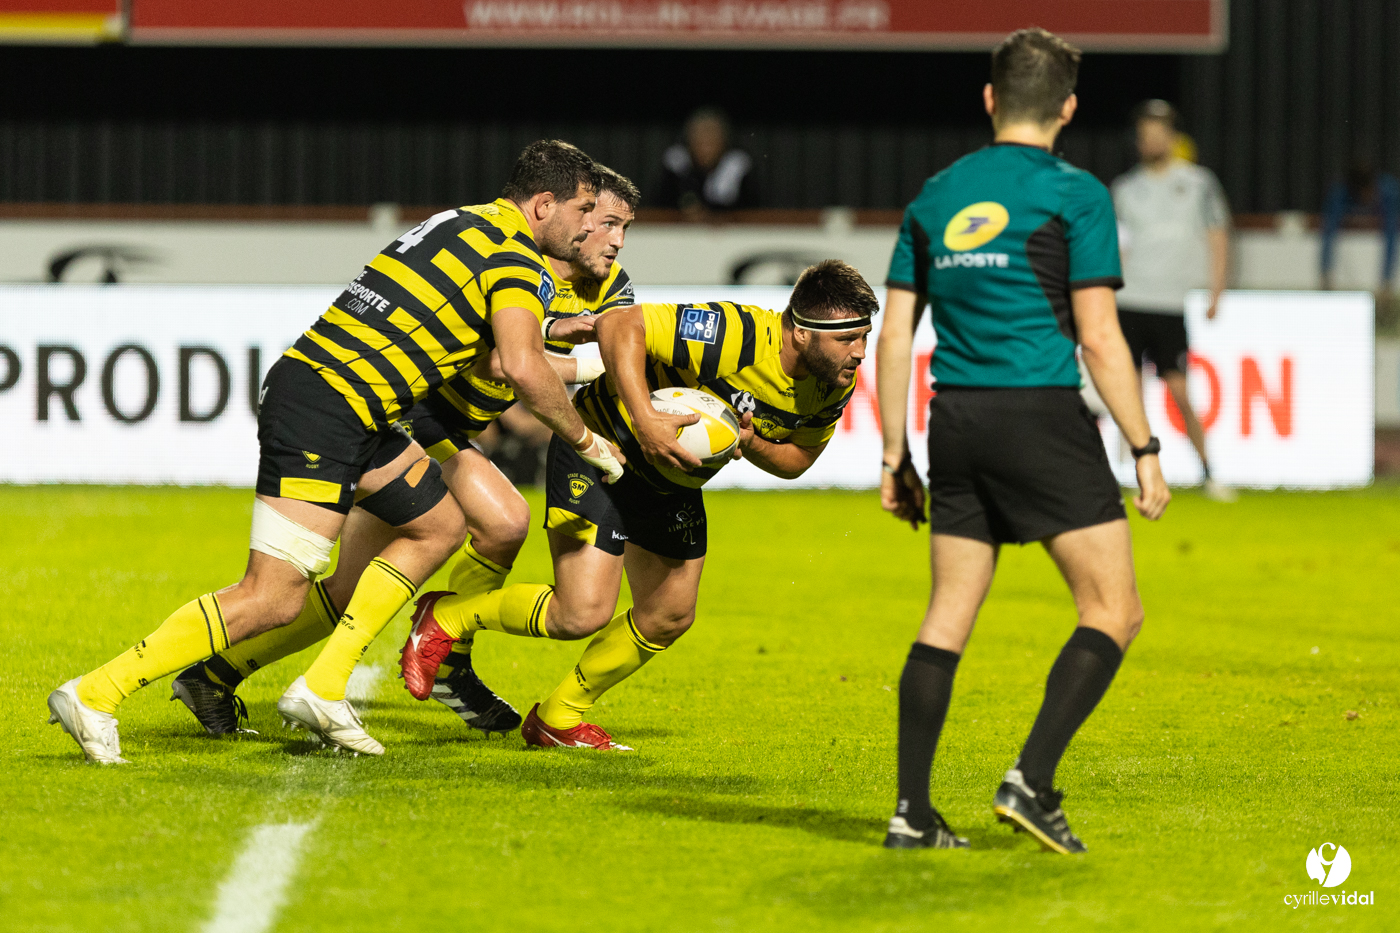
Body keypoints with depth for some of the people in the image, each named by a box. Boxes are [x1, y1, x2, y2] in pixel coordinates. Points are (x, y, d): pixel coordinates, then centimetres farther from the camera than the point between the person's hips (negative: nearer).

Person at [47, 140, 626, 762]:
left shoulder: (465, 223, 20)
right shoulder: (517, 260, -8)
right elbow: (522, 367, -20)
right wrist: (584, 439, -7)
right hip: (324, 417, -10)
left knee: (440, 525, 20)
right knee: (274, 599, -11)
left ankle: (323, 689, 15)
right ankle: (95, 696, -9)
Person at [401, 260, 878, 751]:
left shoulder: (835, 387, -11)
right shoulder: (736, 337, -35)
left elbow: (798, 459, 3)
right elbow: (620, 326, -31)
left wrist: (753, 444, -20)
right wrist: (645, 421, -40)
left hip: (673, 481, 8)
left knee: (669, 617, 11)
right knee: (582, 613, -17)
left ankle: (558, 718, 31)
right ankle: (446, 616, 7)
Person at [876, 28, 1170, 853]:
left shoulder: (936, 196, 12)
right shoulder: (1074, 195, -4)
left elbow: (895, 335, 11)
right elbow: (1099, 336, -9)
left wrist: (896, 457, 17)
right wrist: (1146, 450, -4)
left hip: (956, 419, 6)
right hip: (1042, 415, -6)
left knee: (948, 619, 11)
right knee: (1114, 612, 1)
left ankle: (912, 813, 6)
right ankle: (1031, 781, -11)